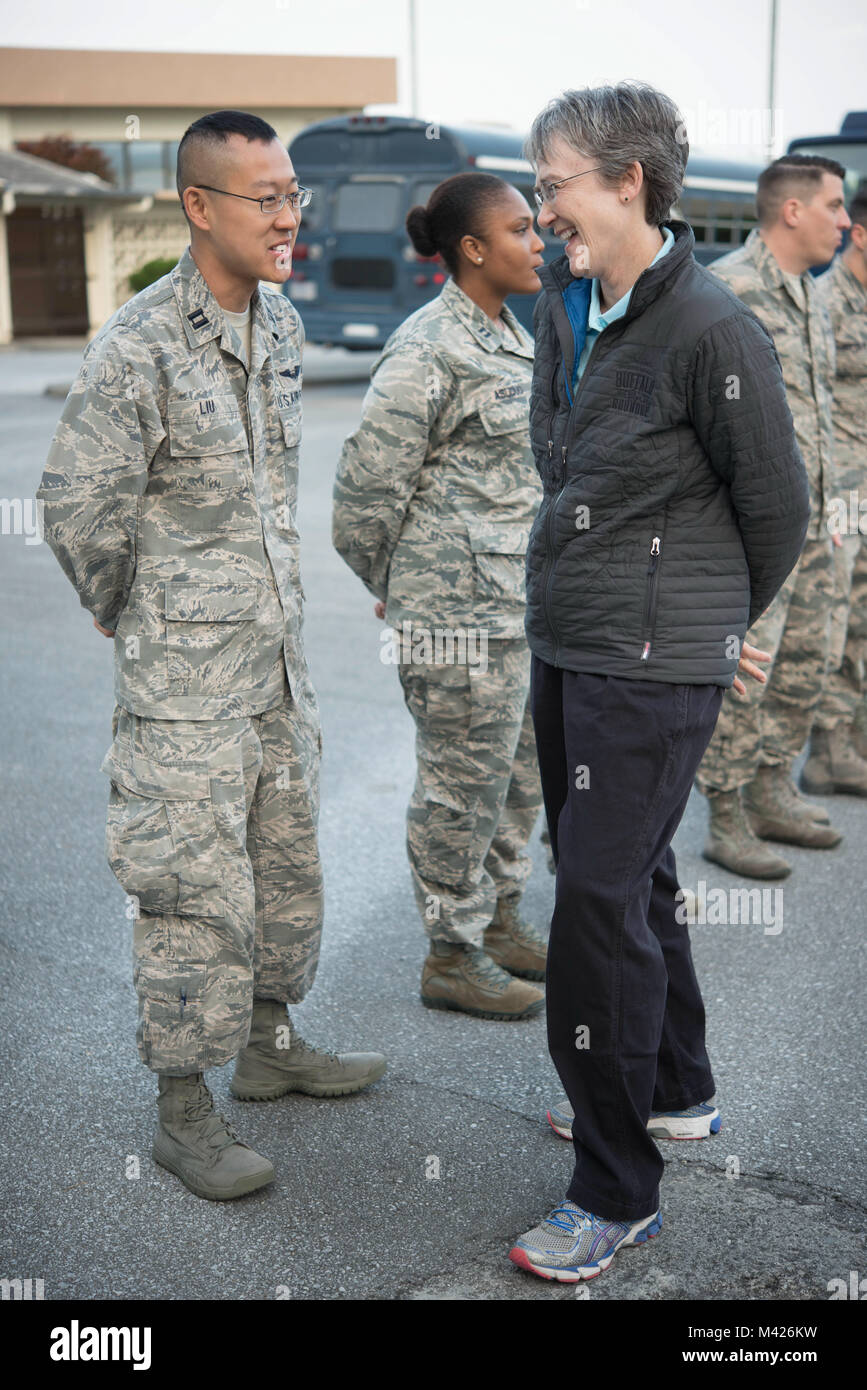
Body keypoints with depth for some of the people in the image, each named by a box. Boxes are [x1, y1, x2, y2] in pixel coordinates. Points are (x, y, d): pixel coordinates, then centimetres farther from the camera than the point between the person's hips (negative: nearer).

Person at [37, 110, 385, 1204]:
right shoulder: (138, 347, -17)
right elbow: (77, 509, -12)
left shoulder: (281, 325, 8)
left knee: (286, 860, 17)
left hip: (277, 657, 8)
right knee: (195, 887, -1)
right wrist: (137, 622, 0)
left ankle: (269, 1045, 36)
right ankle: (184, 1112, 13)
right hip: (186, 675, -8)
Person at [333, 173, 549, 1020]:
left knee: (522, 765, 17)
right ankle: (452, 958, 17)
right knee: (465, 778, 1)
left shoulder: (513, 337, 12)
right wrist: (389, 590, -2)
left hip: (524, 593, 9)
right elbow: (369, 482, -14)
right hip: (460, 599, -9)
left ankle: (500, 923, 34)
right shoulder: (427, 349, -17)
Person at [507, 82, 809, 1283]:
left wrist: (720, 628, 7)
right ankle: (678, 1094, 40)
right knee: (633, 878, 20)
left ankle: (617, 1193, 8)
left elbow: (777, 506, -8)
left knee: (600, 904, -6)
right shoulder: (562, 304, 7)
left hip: (653, 666, -8)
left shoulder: (713, 330, -17)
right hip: (567, 646, 8)